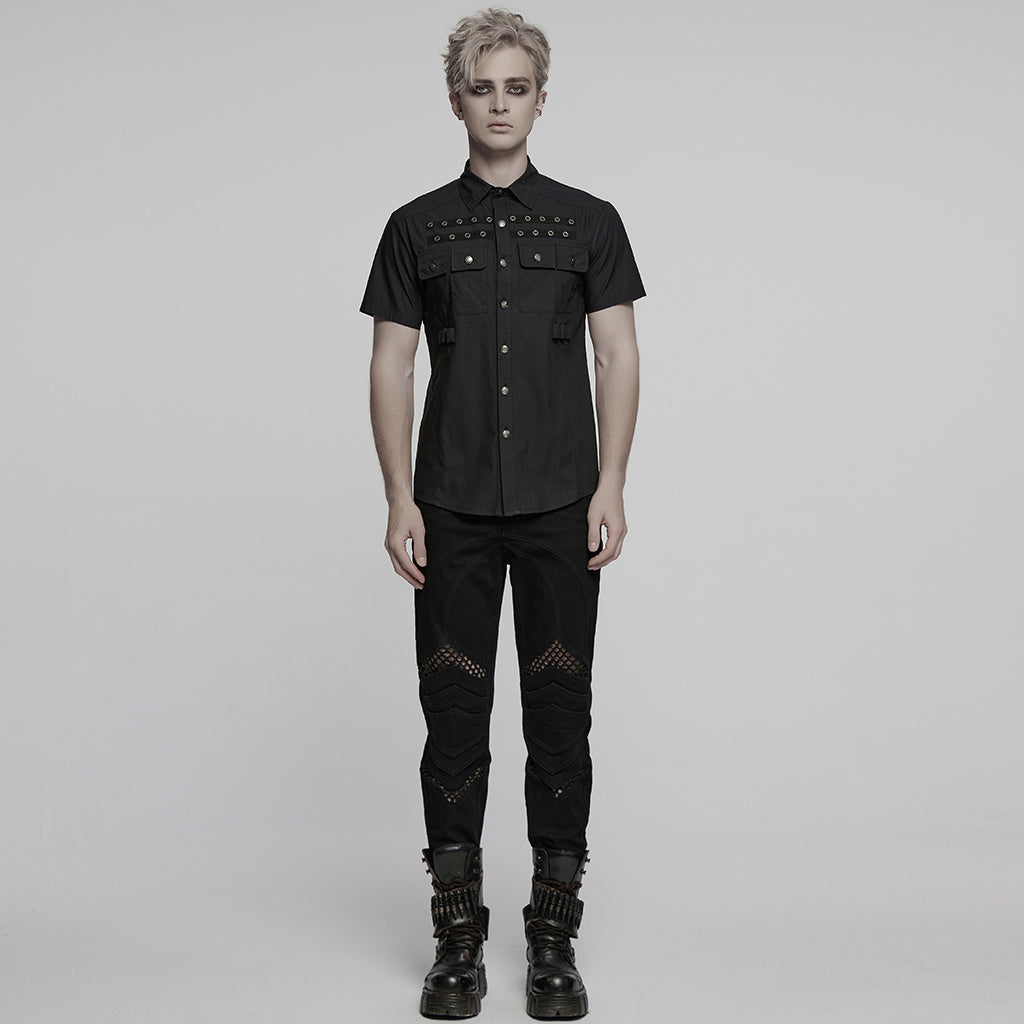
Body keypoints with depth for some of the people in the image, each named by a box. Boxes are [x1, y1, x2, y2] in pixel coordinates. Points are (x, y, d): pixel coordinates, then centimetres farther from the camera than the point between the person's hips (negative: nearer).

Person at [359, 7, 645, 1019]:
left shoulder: (589, 222, 6)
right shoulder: (417, 227, 7)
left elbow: (618, 357, 3)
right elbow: (392, 366, 4)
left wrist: (610, 488, -7)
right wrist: (399, 501, -3)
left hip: (561, 507, 0)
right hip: (454, 509, 1)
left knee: (559, 710, 3)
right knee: (454, 709, 3)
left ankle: (554, 933, 14)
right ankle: (457, 932, 14)